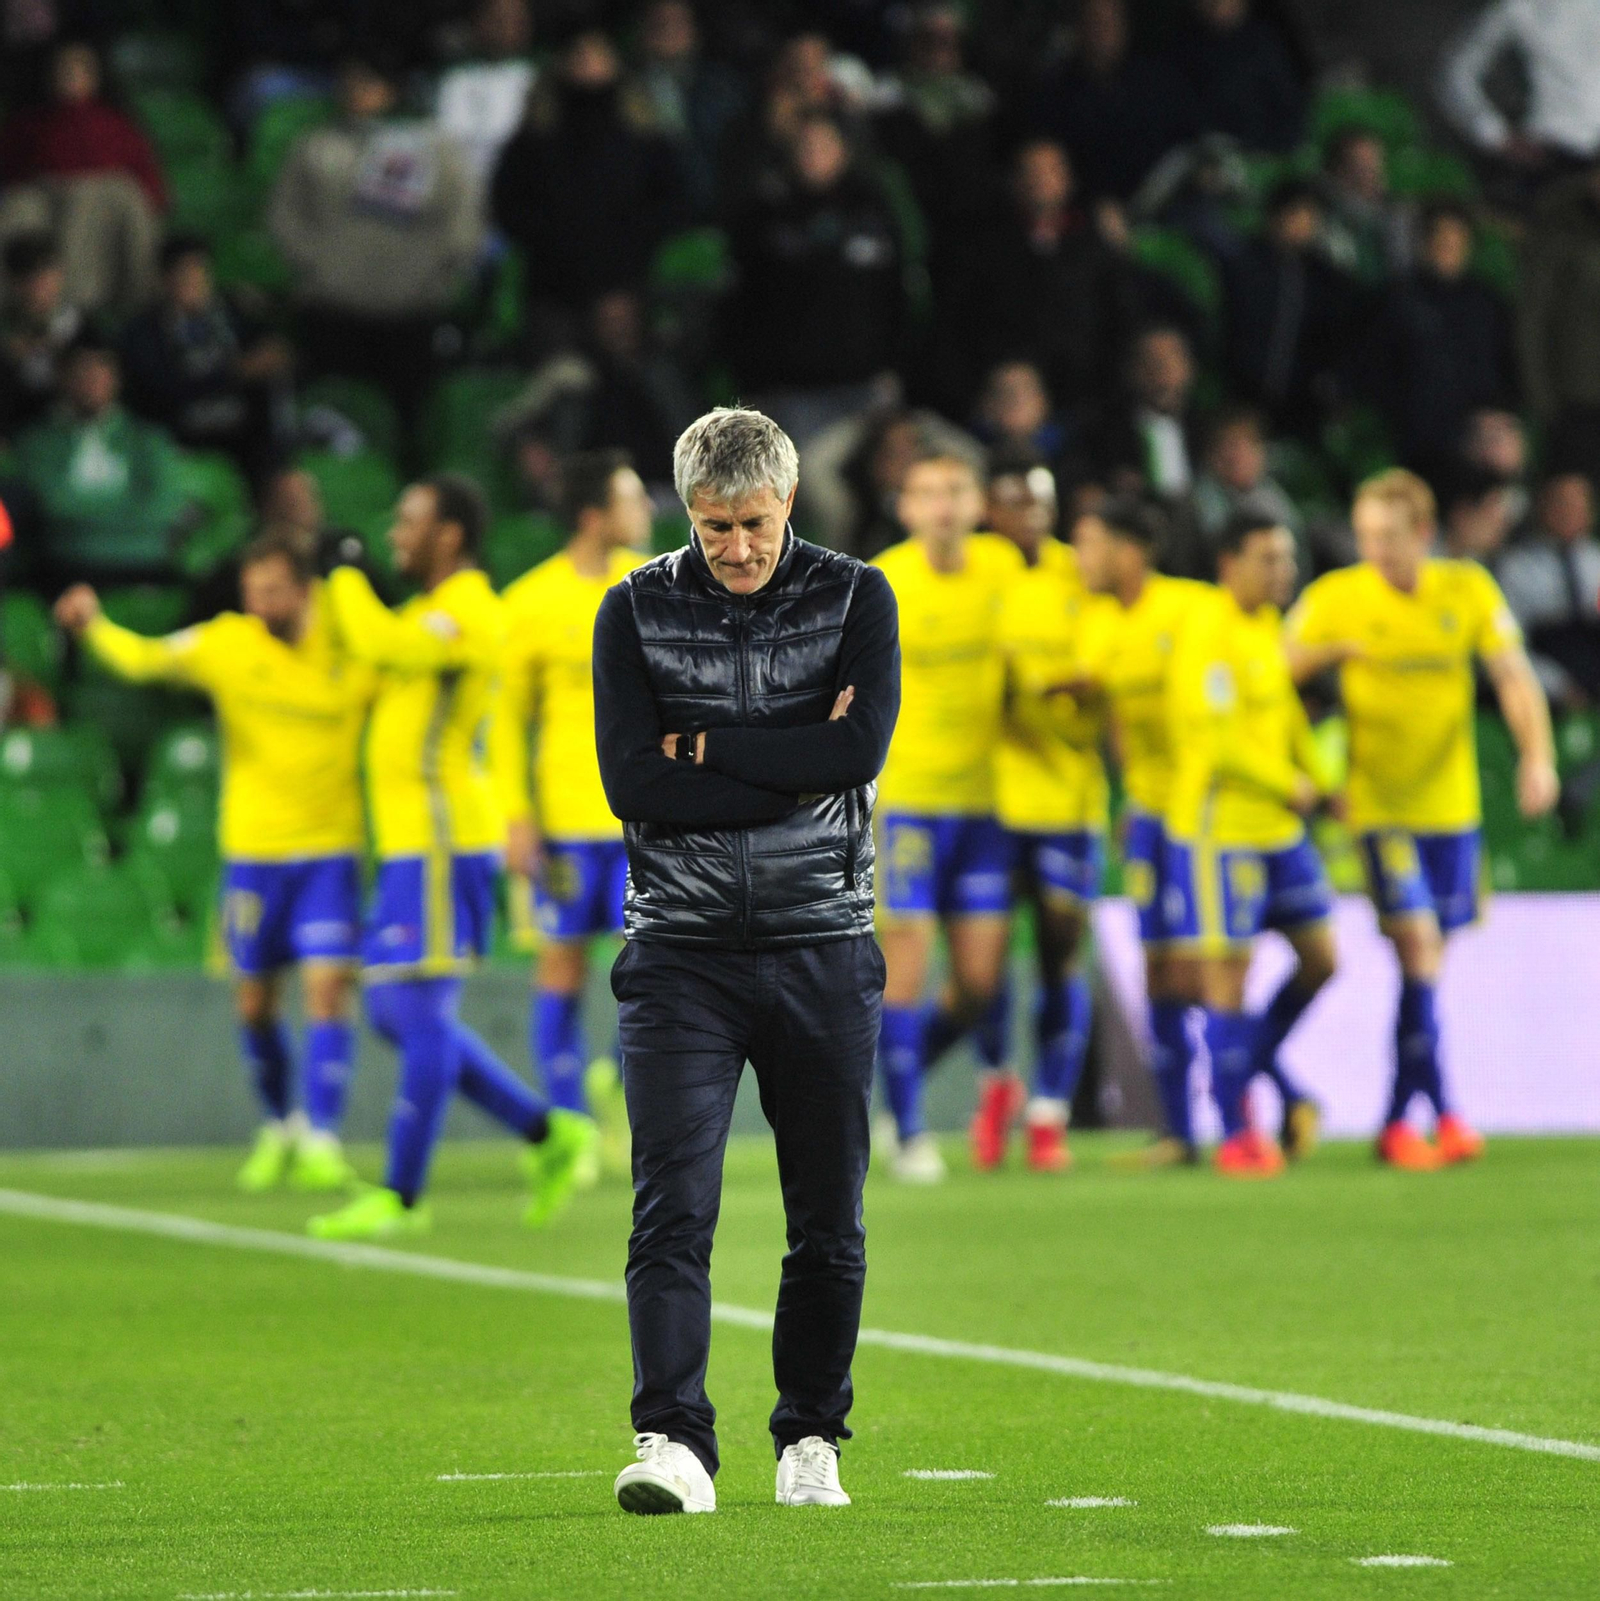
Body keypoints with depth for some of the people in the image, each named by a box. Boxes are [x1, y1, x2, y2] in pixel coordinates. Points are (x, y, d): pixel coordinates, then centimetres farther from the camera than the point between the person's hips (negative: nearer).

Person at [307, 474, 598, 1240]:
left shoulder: (468, 615, -13)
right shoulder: (431, 614, 20)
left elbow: (383, 643, -29)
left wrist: (344, 576, -13)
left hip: (441, 843, -11)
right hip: (409, 842, 11)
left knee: (420, 1010, -7)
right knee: (395, 1011, 11)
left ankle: (400, 1197, -4)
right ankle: (548, 1133, 14)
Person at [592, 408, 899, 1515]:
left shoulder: (855, 599, 2)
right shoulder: (638, 610, 2)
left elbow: (861, 749, -13)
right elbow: (631, 780, -8)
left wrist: (708, 745, -10)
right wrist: (794, 768, -12)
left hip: (822, 951, 1)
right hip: (681, 952, -1)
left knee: (828, 1223, 6)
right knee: (673, 1207, -13)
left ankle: (811, 1439, 20)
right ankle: (674, 1444, -18)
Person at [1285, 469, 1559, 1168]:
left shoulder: (1468, 591, 0)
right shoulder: (1335, 598, -6)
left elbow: (1515, 677, -2)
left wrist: (1537, 756, -16)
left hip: (1452, 806, 3)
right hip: (1379, 803, -3)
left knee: (1430, 956, 6)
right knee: (1419, 943, -15)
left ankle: (1397, 1123, 14)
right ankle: (1442, 1113, -12)